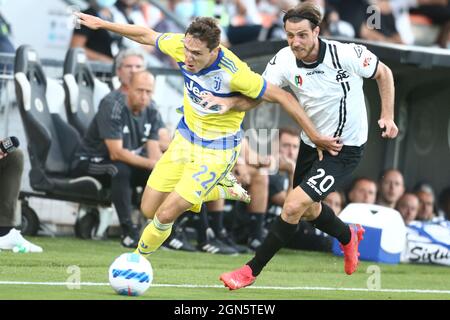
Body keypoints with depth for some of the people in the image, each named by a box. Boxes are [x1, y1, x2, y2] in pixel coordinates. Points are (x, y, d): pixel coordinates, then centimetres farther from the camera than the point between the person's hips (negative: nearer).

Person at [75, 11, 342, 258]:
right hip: (185, 138, 6)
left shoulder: (234, 73, -32)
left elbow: (283, 97, -24)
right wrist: (102, 24, 11)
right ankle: (222, 189, 26)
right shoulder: (182, 46, -17)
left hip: (218, 149, -6)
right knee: (149, 209, 8)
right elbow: (147, 35, 3)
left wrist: (316, 137, -21)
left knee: (165, 215, -13)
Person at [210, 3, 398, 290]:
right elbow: (257, 95, -18)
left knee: (294, 205, -17)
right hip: (311, 144, 6)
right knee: (309, 210, 25)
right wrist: (229, 102, -39)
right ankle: (349, 237, 58)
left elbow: (383, 73, -5)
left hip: (345, 150, -6)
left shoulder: (347, 55, -24)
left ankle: (251, 271, -3)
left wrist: (387, 116, -9)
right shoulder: (284, 61, -15)